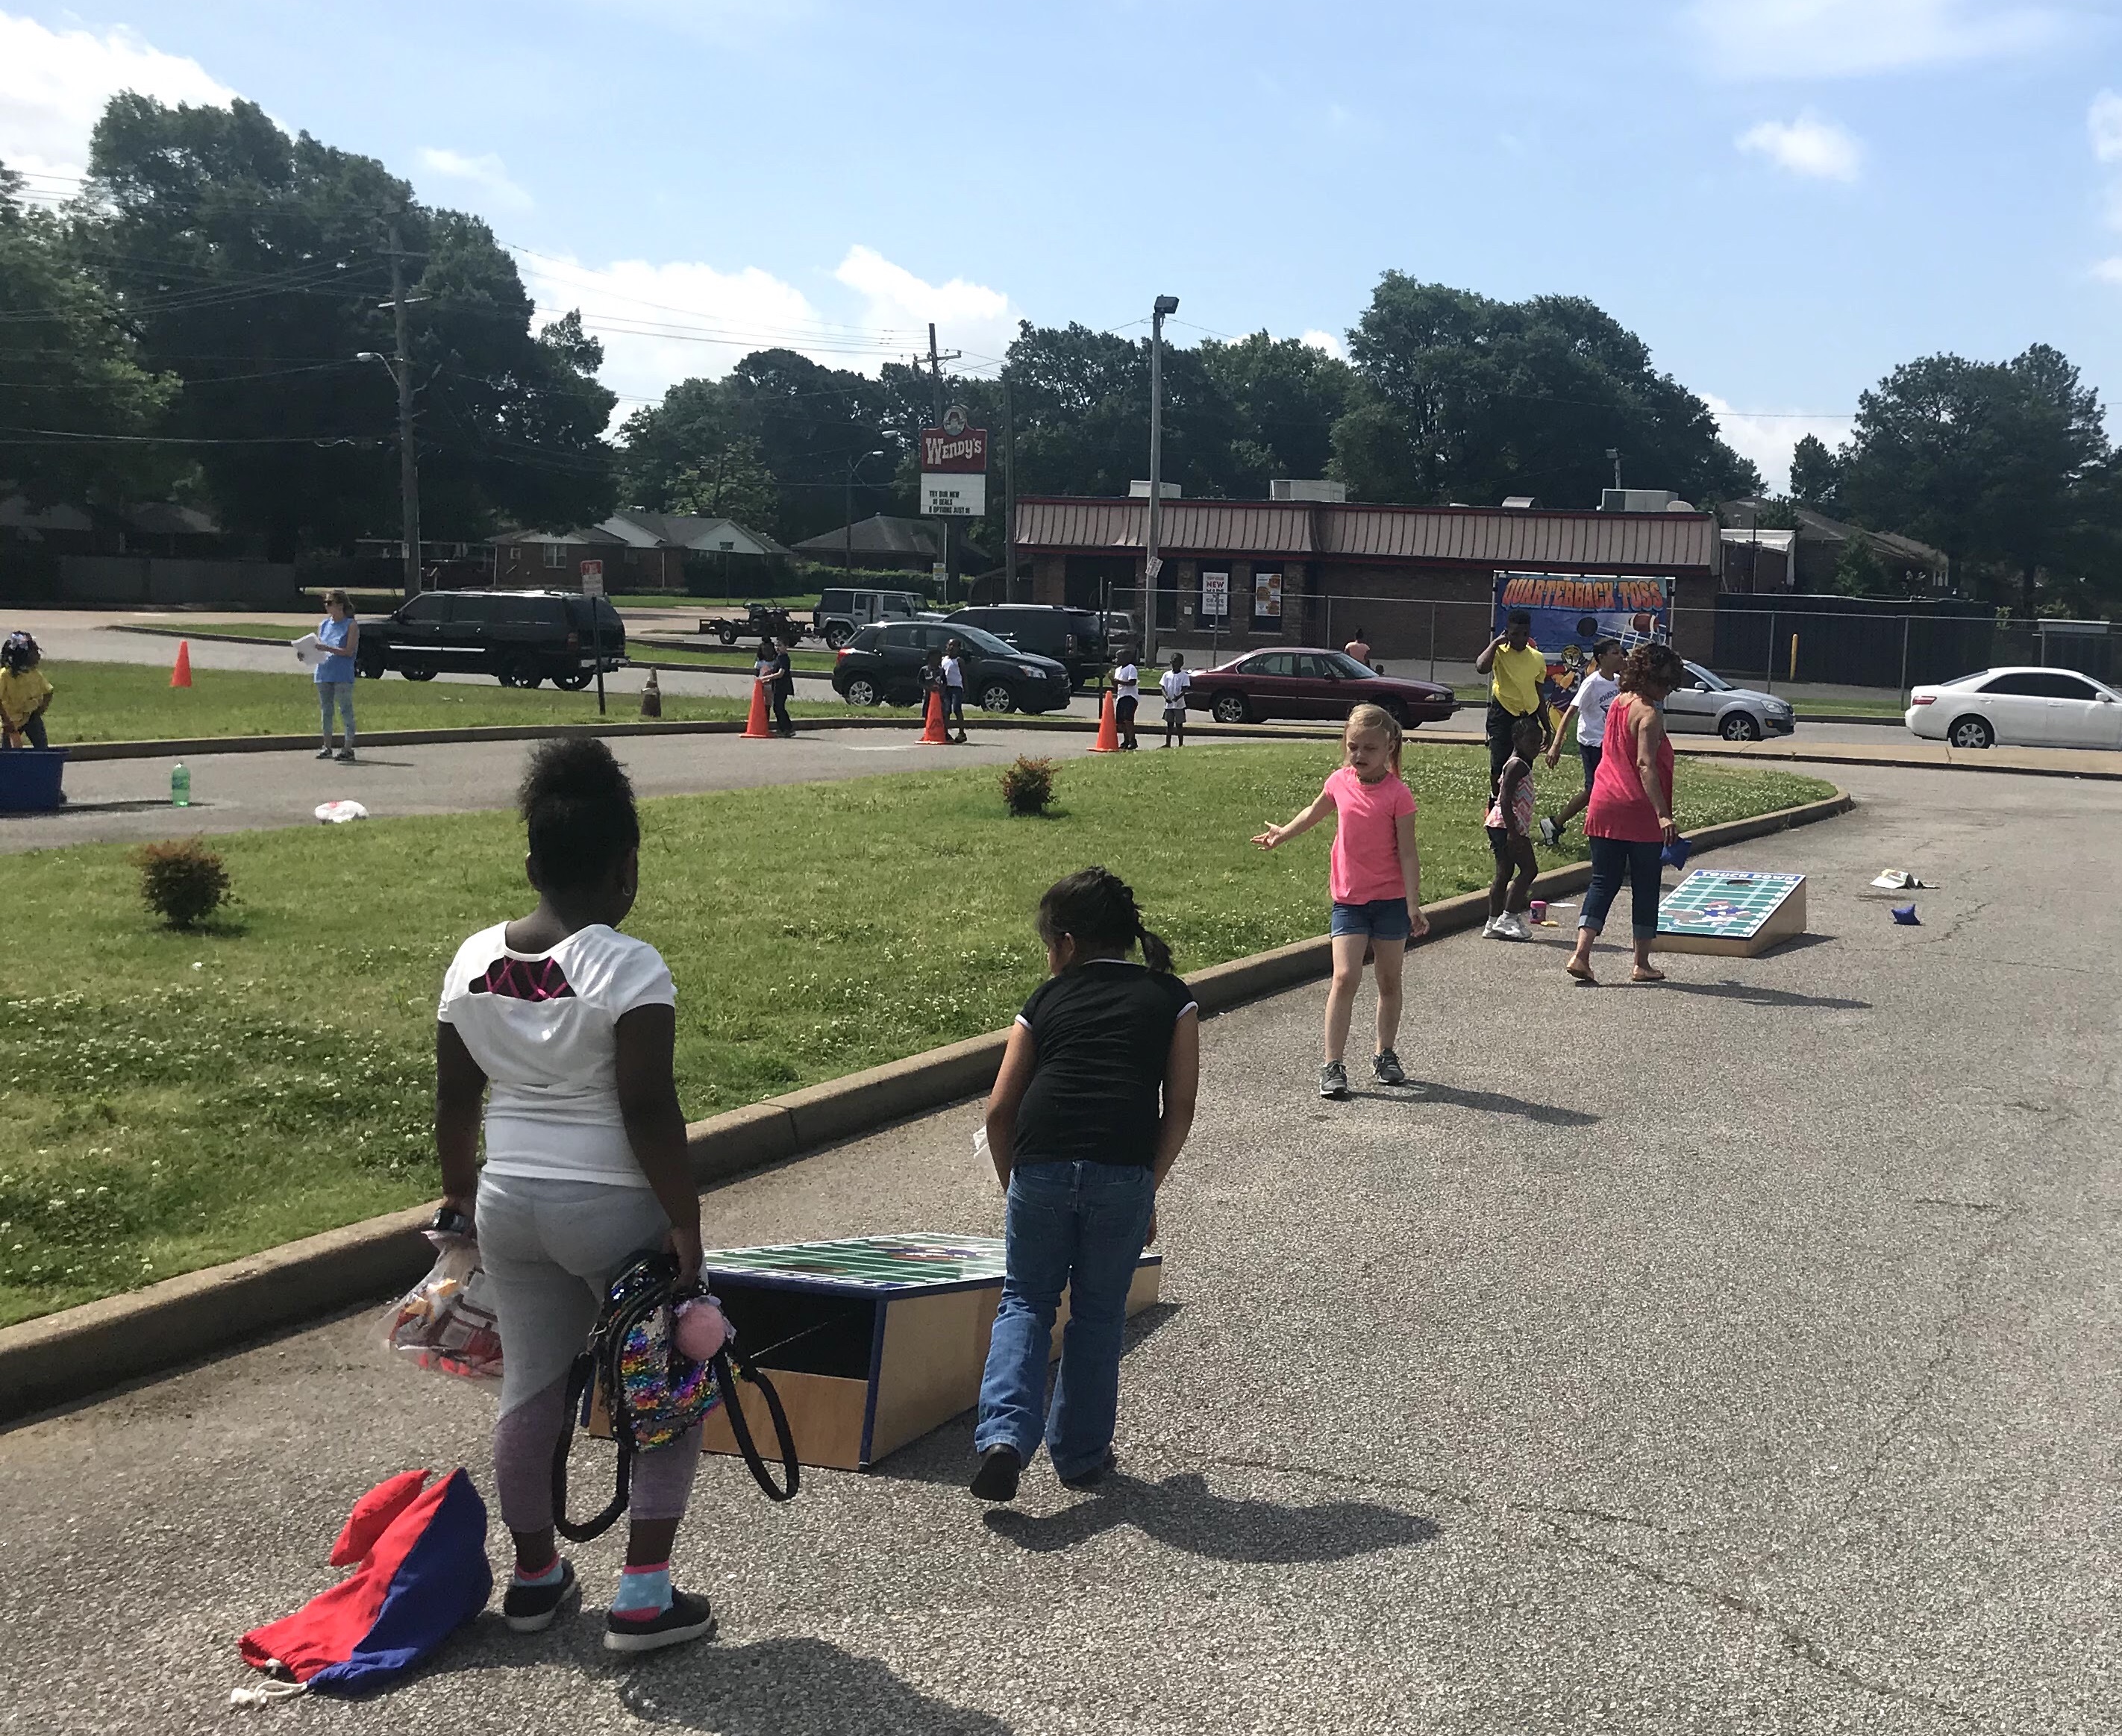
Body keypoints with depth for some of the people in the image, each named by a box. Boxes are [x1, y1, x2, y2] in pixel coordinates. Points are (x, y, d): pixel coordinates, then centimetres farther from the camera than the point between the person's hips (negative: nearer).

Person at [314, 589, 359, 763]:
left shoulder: (351, 625, -3)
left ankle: (348, 748, -3)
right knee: (326, 711, 9)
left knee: (346, 711, -5)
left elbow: (349, 651, -11)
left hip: (343, 675, -6)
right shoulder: (323, 625, 14)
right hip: (324, 674, 6)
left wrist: (327, 648, -20)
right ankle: (327, 747, 16)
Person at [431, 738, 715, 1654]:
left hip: (508, 1203, 6)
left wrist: (458, 1194, 21)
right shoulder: (628, 967, -17)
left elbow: (454, 1098, 8)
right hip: (612, 1209, -6)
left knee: (530, 1386, 17)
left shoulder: (473, 961, 2)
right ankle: (644, 1596, 8)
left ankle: (533, 1573, 31)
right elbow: (648, 1110, -20)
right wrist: (685, 1226, -14)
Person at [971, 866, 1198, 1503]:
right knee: (1098, 1314, 16)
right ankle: (1080, 1453, 25)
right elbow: (1181, 1106, 8)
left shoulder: (1047, 998, 17)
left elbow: (1000, 1109, 12)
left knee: (1025, 1302, 15)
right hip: (1123, 1170, 0)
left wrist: (1015, 1186, 23)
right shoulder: (1171, 997, 16)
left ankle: (1004, 1434, -3)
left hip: (1041, 1164, 0)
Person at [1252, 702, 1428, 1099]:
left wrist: (1413, 906, -14)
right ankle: (1333, 1066, -10)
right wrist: (1282, 834, 36)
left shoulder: (1398, 794, -12)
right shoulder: (1340, 783, 0)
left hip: (1391, 899, -2)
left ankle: (1386, 1055, 28)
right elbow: (1315, 813, 23)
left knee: (1389, 981, 11)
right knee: (1345, 977, -9)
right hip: (1349, 899, 2)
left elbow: (1407, 854, -11)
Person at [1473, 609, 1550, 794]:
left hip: (1529, 716, 4)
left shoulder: (1538, 659, 5)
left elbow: (1539, 695, 14)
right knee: (1499, 764, -5)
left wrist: (1545, 728, 14)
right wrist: (1495, 643, -21)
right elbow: (1481, 668, -33)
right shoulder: (1500, 652, -9)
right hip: (1503, 714, -4)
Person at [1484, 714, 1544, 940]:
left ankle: (1493, 924, 9)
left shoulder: (1522, 765, 20)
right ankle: (1507, 918, -10)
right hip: (1507, 826, -10)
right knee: (1529, 868, -9)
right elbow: (1505, 800, -20)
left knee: (1504, 873, 9)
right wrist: (1513, 832, -25)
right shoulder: (1516, 765, -12)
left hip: (1502, 827, 10)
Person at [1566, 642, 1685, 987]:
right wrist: (1663, 814, -29)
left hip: (1605, 810, 7)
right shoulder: (1649, 715, -13)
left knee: (1602, 882, 8)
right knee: (1645, 887, 6)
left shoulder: (1617, 704, 12)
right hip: (1640, 814, -7)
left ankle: (1581, 954, -6)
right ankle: (1642, 964, 12)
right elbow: (1645, 765, -23)